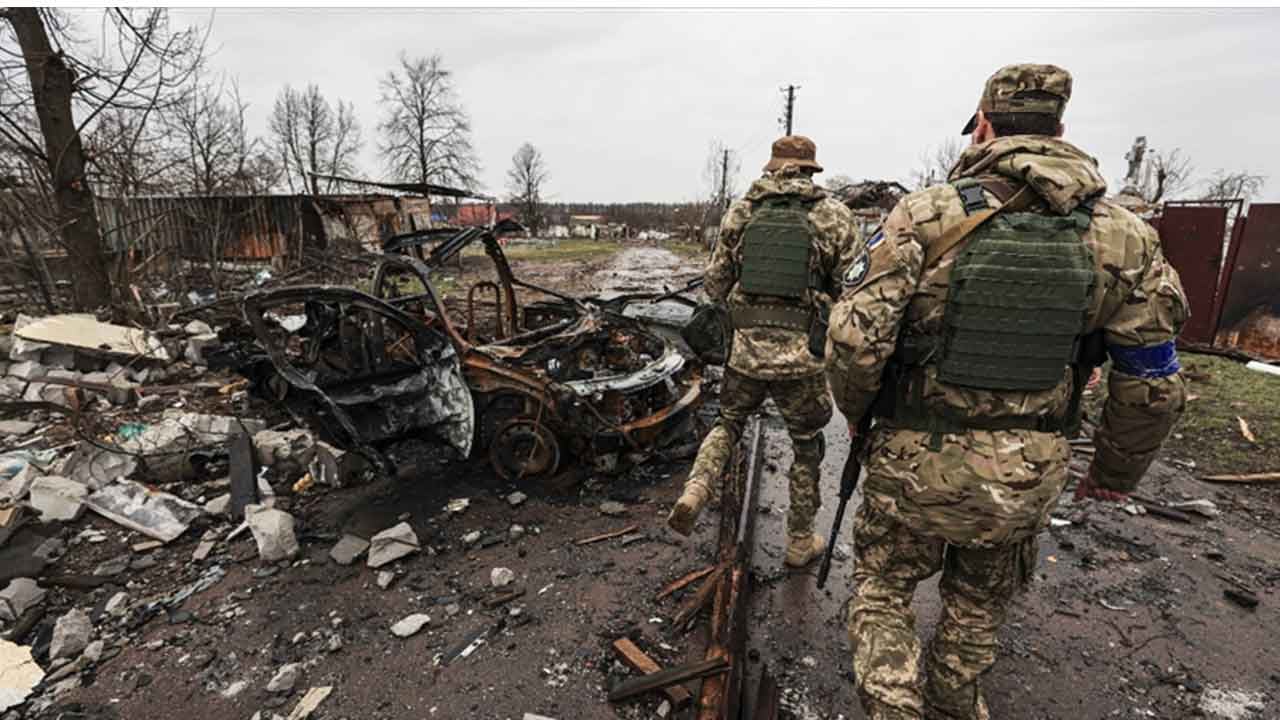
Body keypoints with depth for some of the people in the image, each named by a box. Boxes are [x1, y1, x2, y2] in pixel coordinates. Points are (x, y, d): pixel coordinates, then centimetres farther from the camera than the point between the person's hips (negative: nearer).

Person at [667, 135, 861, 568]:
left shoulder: (740, 213, 4)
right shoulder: (835, 217, -2)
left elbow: (714, 284, 7)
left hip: (745, 349, 2)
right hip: (802, 356, -1)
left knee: (728, 424, 25)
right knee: (806, 447, 18)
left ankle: (695, 491, 3)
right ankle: (800, 541, 31)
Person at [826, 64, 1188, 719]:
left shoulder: (925, 214, -14)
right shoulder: (1123, 236, -3)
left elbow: (855, 338, -19)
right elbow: (1151, 385, 2)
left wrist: (854, 408, 1)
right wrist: (1117, 471, 18)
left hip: (918, 464, -3)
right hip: (1031, 476, 4)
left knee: (881, 591, 21)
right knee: (978, 604, 29)